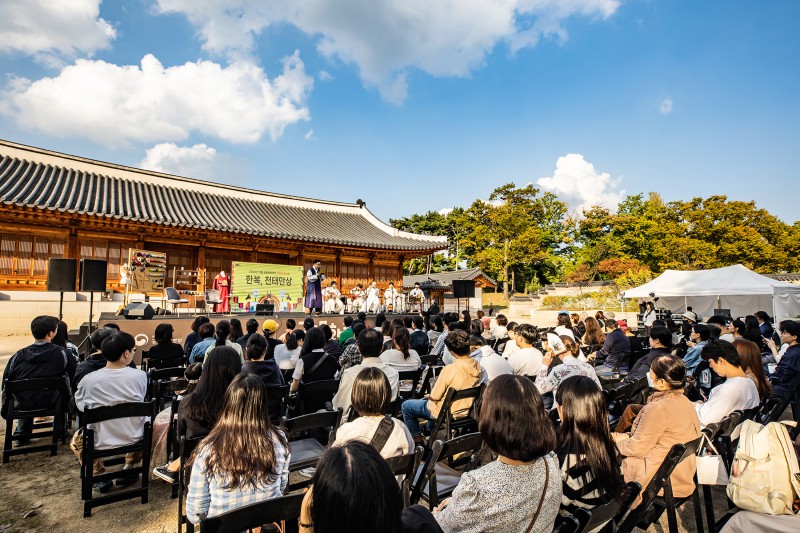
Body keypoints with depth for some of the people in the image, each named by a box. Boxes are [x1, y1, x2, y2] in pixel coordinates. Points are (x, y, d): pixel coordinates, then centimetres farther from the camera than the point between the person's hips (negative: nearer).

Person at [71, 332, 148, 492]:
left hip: (100, 442, 0)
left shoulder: (88, 380, -15)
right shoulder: (140, 375, -14)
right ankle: (129, 468, 27)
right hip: (134, 439, 0)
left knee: (76, 439, 32)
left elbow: (79, 405, 4)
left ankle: (99, 476, 19)